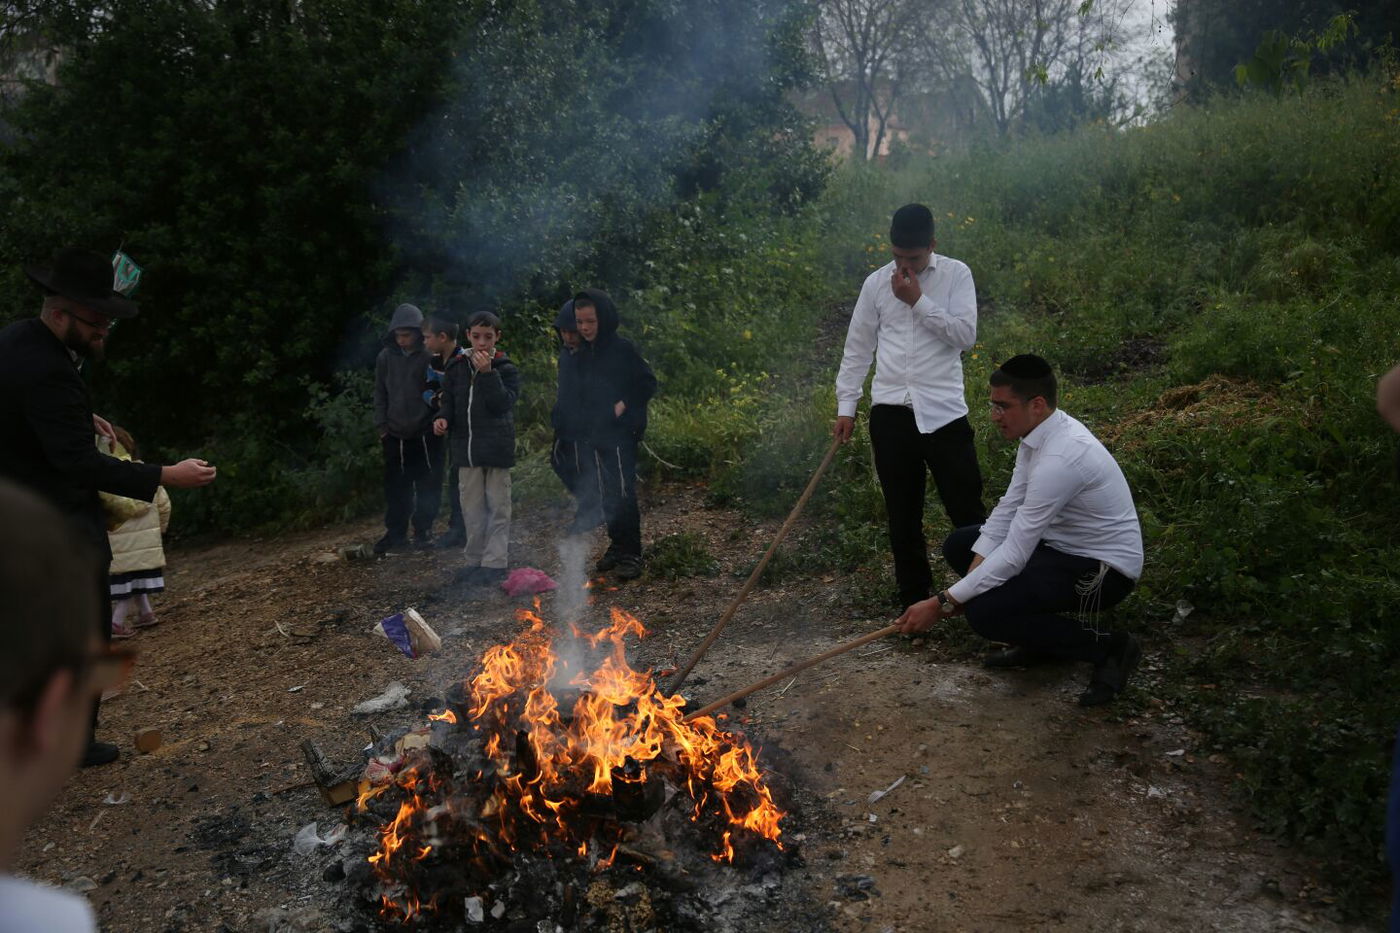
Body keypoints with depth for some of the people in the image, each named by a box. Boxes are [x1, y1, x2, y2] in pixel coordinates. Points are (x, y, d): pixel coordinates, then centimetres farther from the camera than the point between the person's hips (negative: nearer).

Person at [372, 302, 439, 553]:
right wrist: (381, 425, 4)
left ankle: (423, 530, 18)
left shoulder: (430, 356, -7)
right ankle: (395, 533, 16)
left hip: (426, 434, -3)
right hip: (395, 435, 3)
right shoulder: (386, 357, 3)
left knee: (427, 486, 5)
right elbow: (380, 393, 10)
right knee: (395, 487, 6)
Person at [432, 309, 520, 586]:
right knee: (472, 508, 10)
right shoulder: (457, 368, 7)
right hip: (466, 448, 4)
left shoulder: (505, 369, -5)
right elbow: (449, 401, 14)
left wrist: (487, 373, -24)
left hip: (497, 448, -4)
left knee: (498, 507, 3)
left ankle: (495, 562, 8)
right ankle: (475, 560, 21)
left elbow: (503, 403, -17)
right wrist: (443, 418, -6)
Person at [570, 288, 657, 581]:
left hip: (620, 435, -6)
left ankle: (631, 554, 0)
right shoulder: (579, 355, 11)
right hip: (591, 436, 6)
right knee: (605, 495, 10)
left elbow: (648, 383, -6)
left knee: (623, 493, -6)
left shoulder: (622, 349, -7)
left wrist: (624, 404, -15)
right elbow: (571, 393, 19)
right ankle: (617, 545, 22)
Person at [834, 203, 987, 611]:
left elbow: (966, 335, -8)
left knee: (967, 510, 0)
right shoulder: (876, 283, 8)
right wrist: (846, 406, 7)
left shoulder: (956, 274, 2)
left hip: (943, 411, -2)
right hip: (890, 412, 2)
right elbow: (857, 349, 11)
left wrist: (918, 301, -11)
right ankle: (914, 599, 21)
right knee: (903, 516, 9)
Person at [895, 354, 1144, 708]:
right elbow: (1008, 509, 0)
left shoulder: (1060, 458, -32)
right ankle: (1037, 643, 14)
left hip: (1102, 568, -10)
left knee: (984, 612, -24)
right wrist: (965, 587, -8)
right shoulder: (1038, 434, -2)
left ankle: (1108, 648, -6)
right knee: (959, 545, 6)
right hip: (1062, 545, 10)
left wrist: (942, 603, -26)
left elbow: (1013, 556, -31)